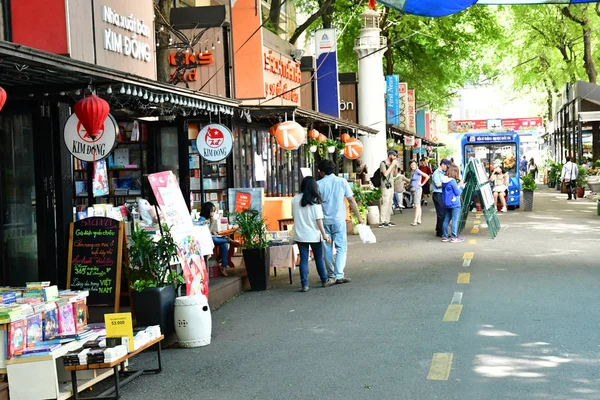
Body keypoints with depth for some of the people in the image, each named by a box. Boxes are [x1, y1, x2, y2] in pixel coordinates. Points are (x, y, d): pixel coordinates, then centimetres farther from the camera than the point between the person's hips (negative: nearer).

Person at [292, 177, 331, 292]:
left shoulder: (295, 199, -2)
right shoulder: (315, 201, -11)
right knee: (319, 258, 12)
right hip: (314, 235, -2)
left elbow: (293, 215, 7)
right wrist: (324, 234, -8)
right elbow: (319, 219, -12)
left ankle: (304, 285, 1)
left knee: (303, 259, 5)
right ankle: (324, 281, 25)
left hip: (300, 235, 2)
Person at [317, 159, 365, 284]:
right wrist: (359, 218, 6)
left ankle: (331, 276, 16)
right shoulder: (342, 182, -1)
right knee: (341, 247, 3)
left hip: (324, 221, 1)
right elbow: (351, 201, 0)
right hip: (338, 220, -1)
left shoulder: (319, 184, -3)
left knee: (327, 248, 10)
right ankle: (339, 275, -8)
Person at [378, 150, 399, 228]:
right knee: (385, 203, -12)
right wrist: (392, 165, -17)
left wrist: (396, 167, 5)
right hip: (385, 186, -8)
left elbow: (394, 175, 22)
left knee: (389, 203, 9)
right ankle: (382, 222, -13)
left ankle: (388, 221, 14)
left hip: (391, 185, 8)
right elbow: (385, 174, -21)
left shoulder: (391, 163, 15)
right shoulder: (383, 163, -8)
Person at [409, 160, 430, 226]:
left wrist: (422, 184, -12)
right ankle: (419, 220, 14)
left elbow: (427, 176, -18)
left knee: (417, 206, -12)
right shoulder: (412, 172, 12)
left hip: (417, 189, -9)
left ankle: (415, 221, -16)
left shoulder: (417, 171, -12)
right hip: (413, 189, 9)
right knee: (418, 206, 11)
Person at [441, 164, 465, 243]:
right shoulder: (453, 181, -16)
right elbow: (458, 192, -11)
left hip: (447, 204, 8)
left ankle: (444, 236, 16)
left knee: (446, 220, 12)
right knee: (455, 220, -4)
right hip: (455, 204, -8)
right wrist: (461, 187, 4)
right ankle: (454, 237, -4)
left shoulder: (445, 181, 6)